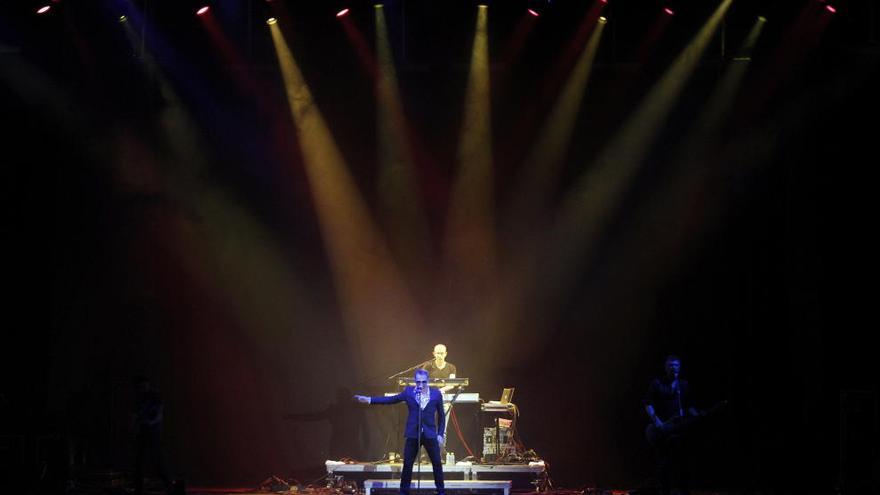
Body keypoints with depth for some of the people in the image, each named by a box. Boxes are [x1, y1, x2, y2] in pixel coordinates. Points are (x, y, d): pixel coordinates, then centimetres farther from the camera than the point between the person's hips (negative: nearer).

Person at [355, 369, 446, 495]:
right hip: (413, 434, 0)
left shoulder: (436, 394, 0)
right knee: (407, 464, 3)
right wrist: (369, 400, -5)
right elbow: (391, 399, 1)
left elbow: (441, 415, 6)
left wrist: (440, 434, 0)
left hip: (430, 434, 0)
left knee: (437, 464, 4)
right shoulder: (408, 391, 1)